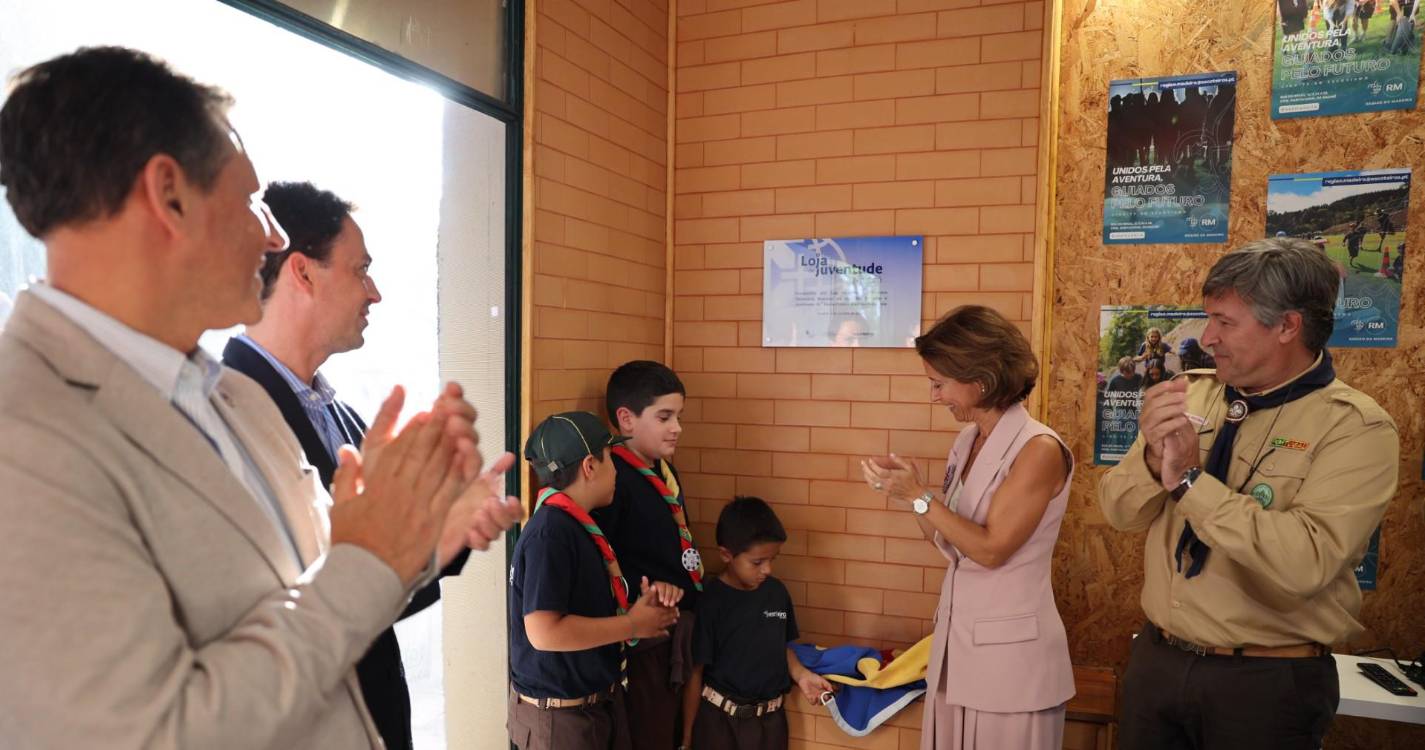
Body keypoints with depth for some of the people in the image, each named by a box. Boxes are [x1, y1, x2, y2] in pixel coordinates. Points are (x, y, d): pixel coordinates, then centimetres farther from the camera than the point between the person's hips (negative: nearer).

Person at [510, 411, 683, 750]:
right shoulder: (550, 533, -23)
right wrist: (632, 624, -21)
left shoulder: (581, 526, 5)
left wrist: (646, 601, -2)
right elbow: (544, 632, -30)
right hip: (559, 714, -9)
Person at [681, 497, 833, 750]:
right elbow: (694, 673, -11)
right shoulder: (710, 602, -18)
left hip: (770, 718, 5)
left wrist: (801, 674, -6)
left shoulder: (777, 592, -2)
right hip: (719, 720, -4)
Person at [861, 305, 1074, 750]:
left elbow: (990, 549, -19)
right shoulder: (968, 441, 5)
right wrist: (909, 495, -4)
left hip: (1010, 653, -7)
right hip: (956, 642, 7)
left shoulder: (1039, 449, -17)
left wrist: (920, 497, -17)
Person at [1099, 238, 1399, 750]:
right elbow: (1120, 513, -1)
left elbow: (1305, 563, -27)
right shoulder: (1193, 393, 0)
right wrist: (1154, 460, -19)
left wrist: (1188, 479, -24)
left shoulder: (1356, 428, -13)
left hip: (1266, 682, -4)